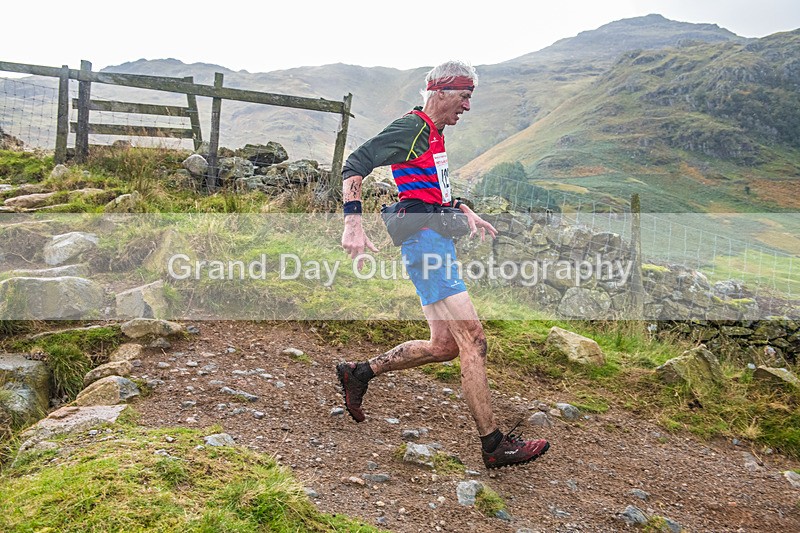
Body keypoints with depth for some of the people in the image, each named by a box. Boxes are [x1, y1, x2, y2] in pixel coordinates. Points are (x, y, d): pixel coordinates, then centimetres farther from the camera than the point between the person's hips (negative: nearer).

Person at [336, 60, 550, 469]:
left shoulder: (433, 133, 20)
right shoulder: (410, 128, -9)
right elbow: (355, 164, -17)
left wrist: (466, 212, 20)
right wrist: (353, 224, -28)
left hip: (435, 242, 11)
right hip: (426, 240, -10)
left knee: (444, 346, 13)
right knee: (473, 342, -10)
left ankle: (358, 373, 22)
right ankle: (494, 446, -2)